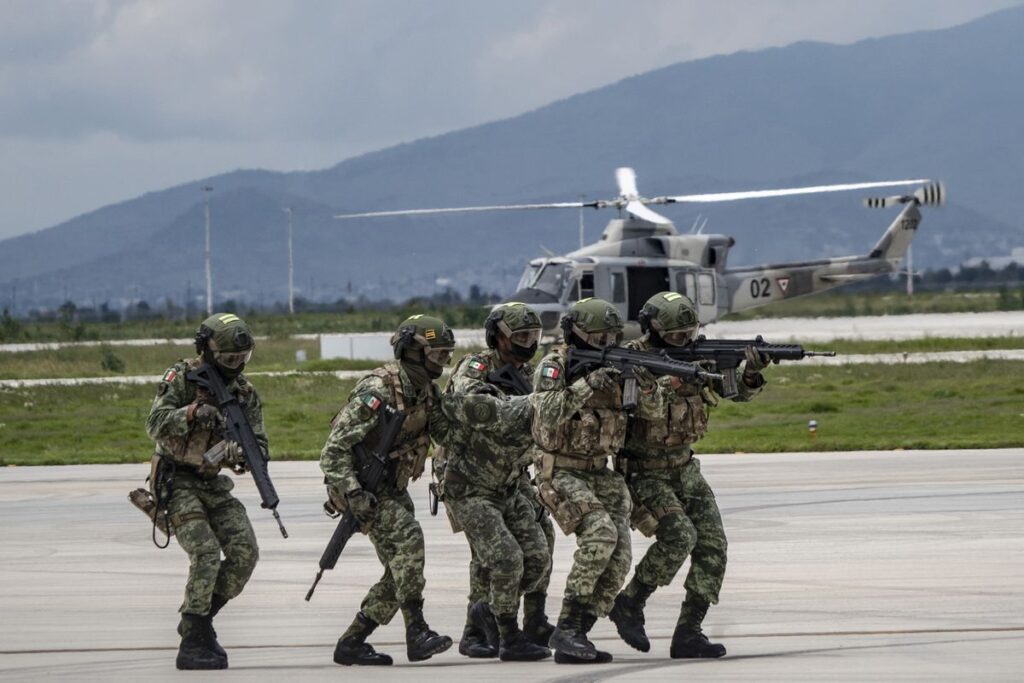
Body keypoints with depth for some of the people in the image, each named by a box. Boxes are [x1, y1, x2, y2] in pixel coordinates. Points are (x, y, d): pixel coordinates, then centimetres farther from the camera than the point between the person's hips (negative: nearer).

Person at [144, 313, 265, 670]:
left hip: (214, 483, 5)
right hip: (177, 481, -5)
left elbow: (260, 445, 0)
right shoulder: (181, 377, -10)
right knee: (206, 553, -21)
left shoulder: (244, 392, 3)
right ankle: (194, 643, -16)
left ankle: (199, 618, 7)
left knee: (244, 552, -11)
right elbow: (156, 425, -21)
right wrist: (192, 412, -38)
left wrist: (245, 453, -24)